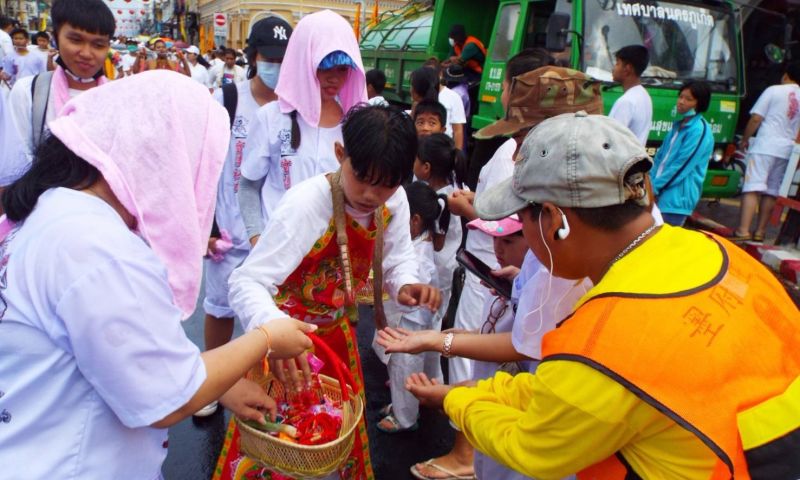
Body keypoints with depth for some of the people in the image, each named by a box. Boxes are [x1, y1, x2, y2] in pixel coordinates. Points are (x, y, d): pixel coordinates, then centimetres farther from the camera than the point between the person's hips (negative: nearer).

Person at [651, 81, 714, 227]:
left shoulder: (699, 130, -12)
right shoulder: (678, 125, 16)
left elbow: (681, 166, -17)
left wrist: (654, 187, -14)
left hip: (677, 198, -8)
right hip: (661, 195, 8)